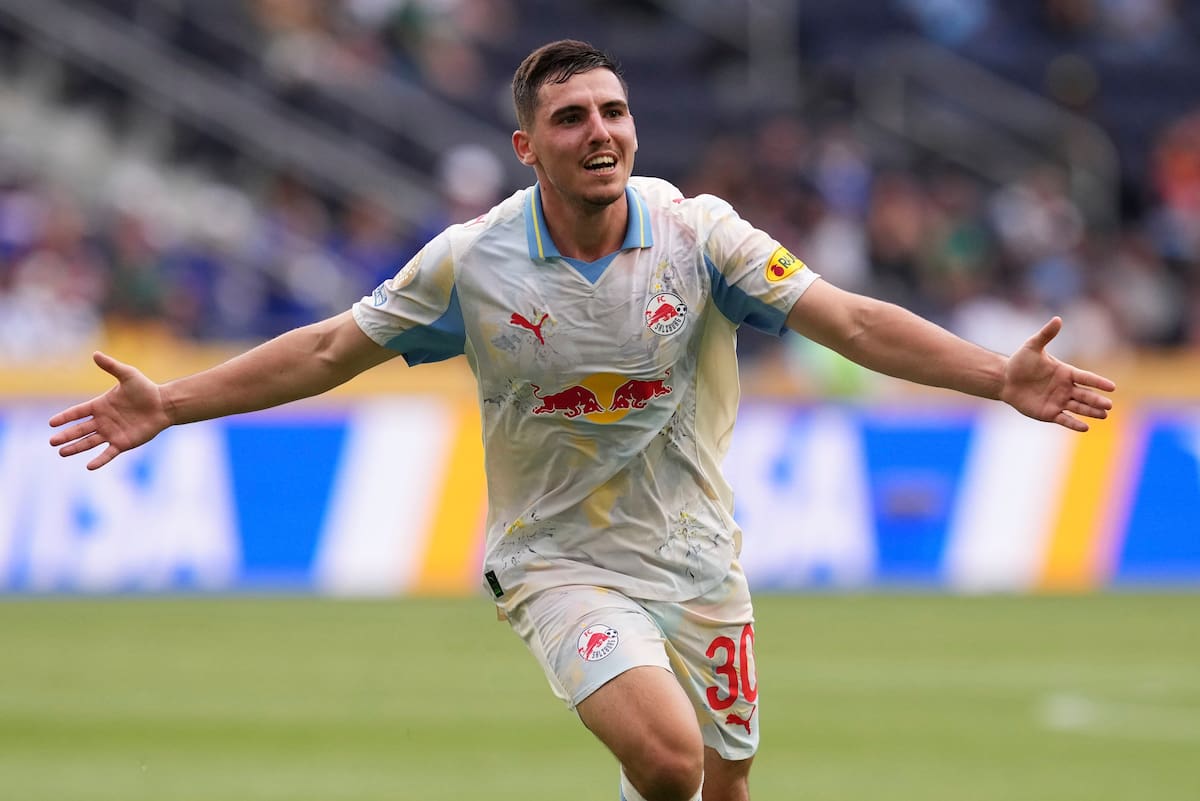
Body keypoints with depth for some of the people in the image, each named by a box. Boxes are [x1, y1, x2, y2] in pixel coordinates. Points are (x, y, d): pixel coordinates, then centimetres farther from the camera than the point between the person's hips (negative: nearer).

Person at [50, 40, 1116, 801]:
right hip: (559, 561, -3)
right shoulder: (471, 261, -9)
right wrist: (170, 405, -1)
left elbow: (851, 322, -14)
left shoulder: (697, 233, -9)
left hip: (697, 559, 3)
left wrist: (1002, 377, -26)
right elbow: (330, 350, 2)